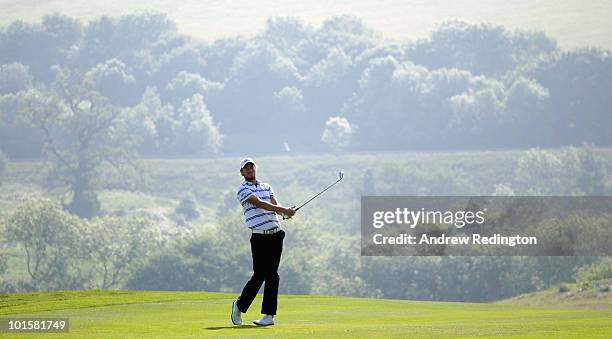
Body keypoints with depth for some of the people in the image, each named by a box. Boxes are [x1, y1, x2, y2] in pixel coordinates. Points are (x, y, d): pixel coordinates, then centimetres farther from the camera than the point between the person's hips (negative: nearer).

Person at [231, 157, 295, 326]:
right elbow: (259, 204, -13)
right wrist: (283, 210, -19)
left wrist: (286, 211, -18)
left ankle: (269, 315, 0)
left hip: (275, 235, 4)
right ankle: (240, 305, 15)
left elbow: (275, 205, 5)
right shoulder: (242, 190, 0)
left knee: (272, 275, -1)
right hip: (259, 237, -4)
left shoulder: (267, 187, 19)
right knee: (259, 275, -7)